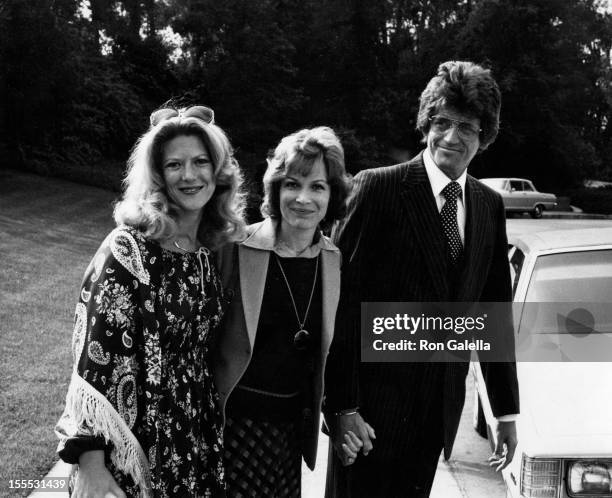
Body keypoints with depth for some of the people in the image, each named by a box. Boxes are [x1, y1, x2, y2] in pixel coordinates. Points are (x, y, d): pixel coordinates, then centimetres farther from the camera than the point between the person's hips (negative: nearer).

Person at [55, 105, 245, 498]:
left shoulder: (217, 249, 1)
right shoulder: (129, 251, -17)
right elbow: (94, 360, -19)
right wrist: (90, 465, -23)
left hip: (200, 441, 5)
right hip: (134, 442, -5)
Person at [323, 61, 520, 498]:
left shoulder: (490, 206, 6)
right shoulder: (378, 187, -10)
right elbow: (342, 301, -14)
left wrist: (507, 410, 10)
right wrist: (342, 407, -17)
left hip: (442, 408, 5)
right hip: (374, 401, -5)